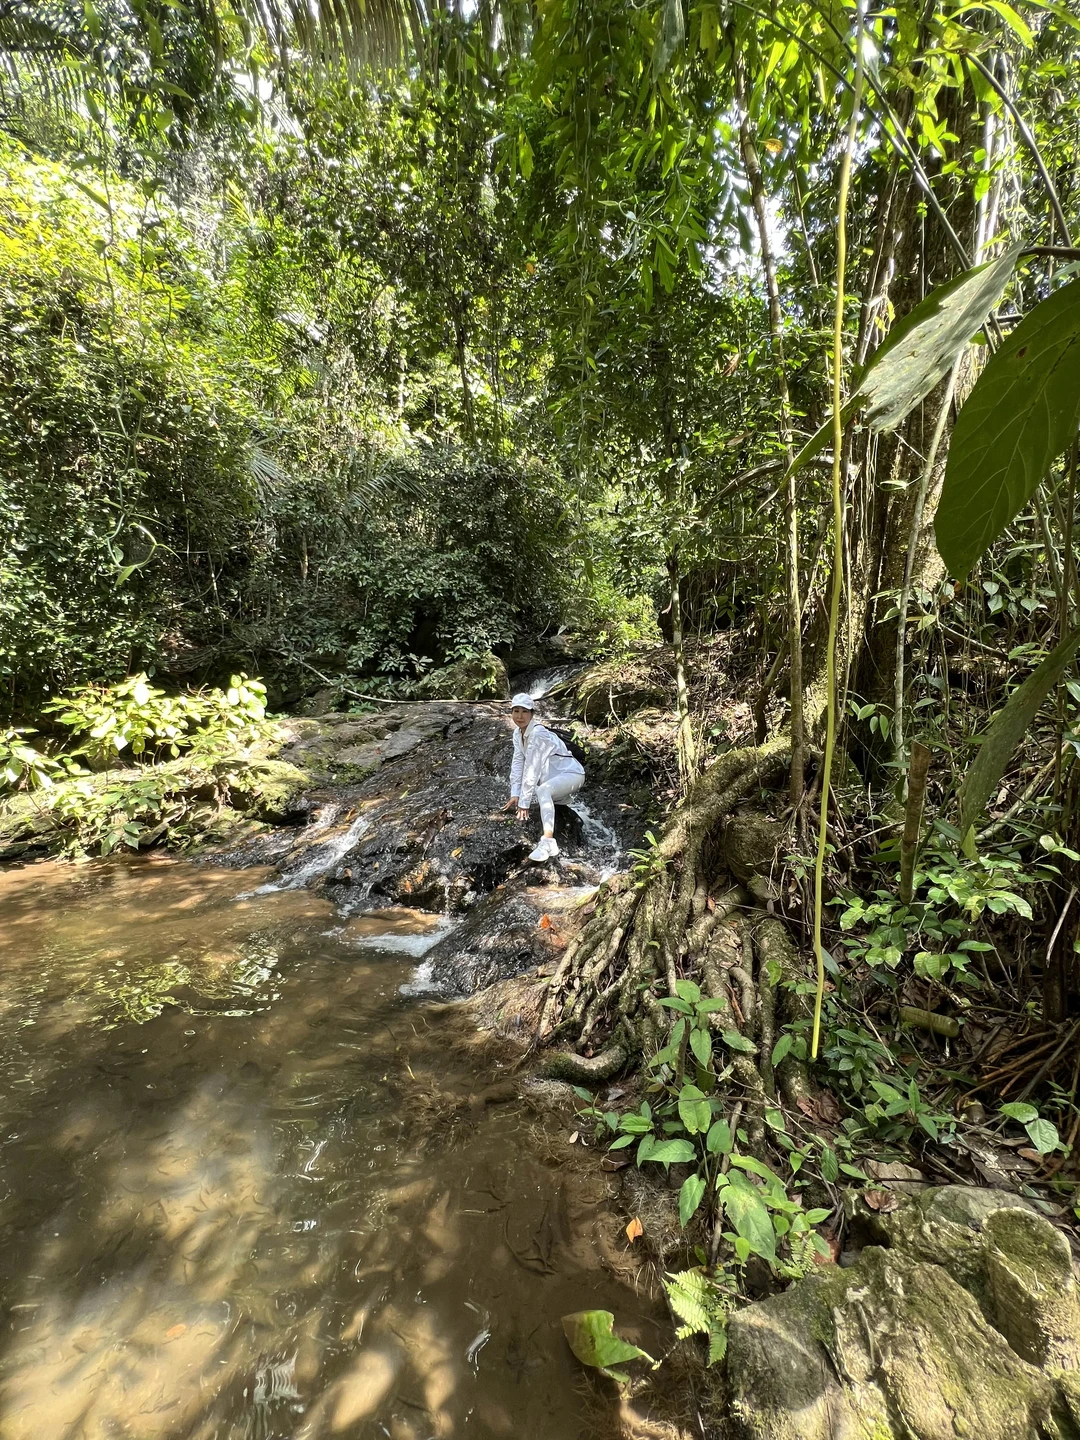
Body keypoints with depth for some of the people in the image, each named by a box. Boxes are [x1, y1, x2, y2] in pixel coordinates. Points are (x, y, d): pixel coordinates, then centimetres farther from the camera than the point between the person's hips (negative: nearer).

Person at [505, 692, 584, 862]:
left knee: (542, 790, -37)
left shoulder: (538, 734, -26)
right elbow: (518, 763, -1)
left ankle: (548, 842, -45)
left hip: (570, 773, -10)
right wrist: (515, 795, -8)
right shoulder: (518, 733, 0)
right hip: (552, 776, 10)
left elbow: (531, 768, -26)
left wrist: (524, 802, -24)